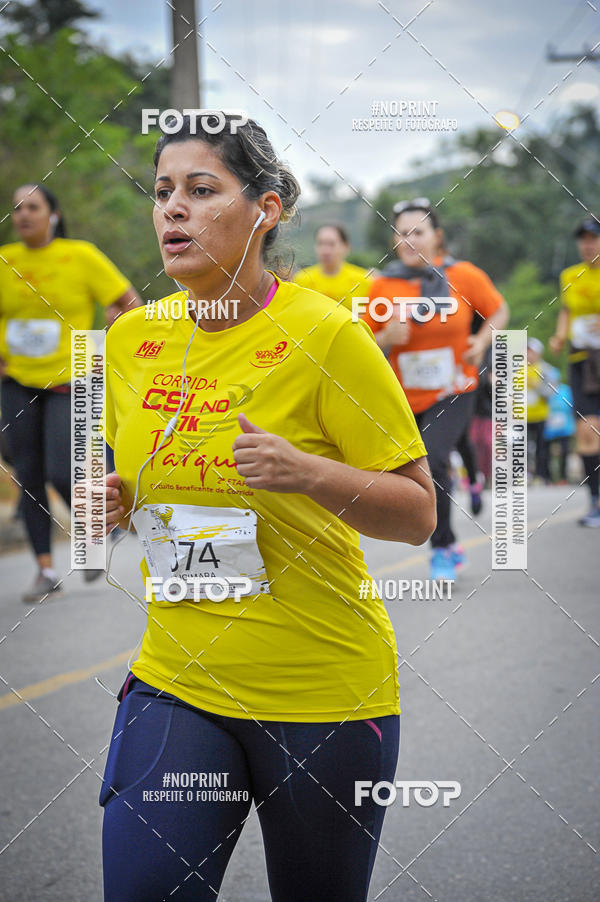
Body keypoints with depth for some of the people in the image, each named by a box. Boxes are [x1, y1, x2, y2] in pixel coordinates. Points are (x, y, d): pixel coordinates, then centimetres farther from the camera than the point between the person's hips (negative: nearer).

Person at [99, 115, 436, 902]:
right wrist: (116, 502, -2)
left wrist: (308, 473, -25)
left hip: (324, 695, -3)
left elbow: (419, 514, -9)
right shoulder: (132, 338, 3)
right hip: (175, 682, 4)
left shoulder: (324, 336, -11)